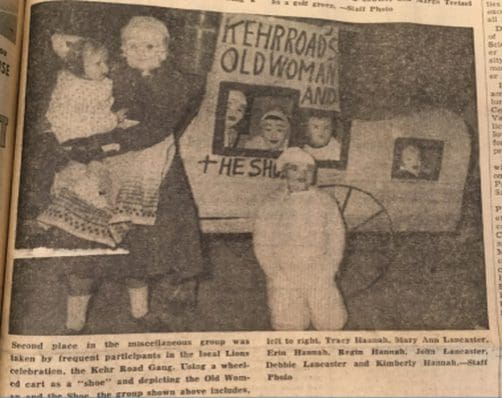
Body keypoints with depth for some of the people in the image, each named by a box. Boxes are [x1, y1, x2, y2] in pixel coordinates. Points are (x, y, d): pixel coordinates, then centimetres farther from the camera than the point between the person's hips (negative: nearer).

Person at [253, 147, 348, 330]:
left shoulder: (326, 202, 8)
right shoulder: (271, 206, 4)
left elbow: (336, 238, 6)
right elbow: (262, 245, 1)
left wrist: (327, 273, -3)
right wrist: (276, 275, -7)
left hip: (319, 275, 1)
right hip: (284, 276, -1)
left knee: (331, 323, -4)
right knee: (288, 325, -4)